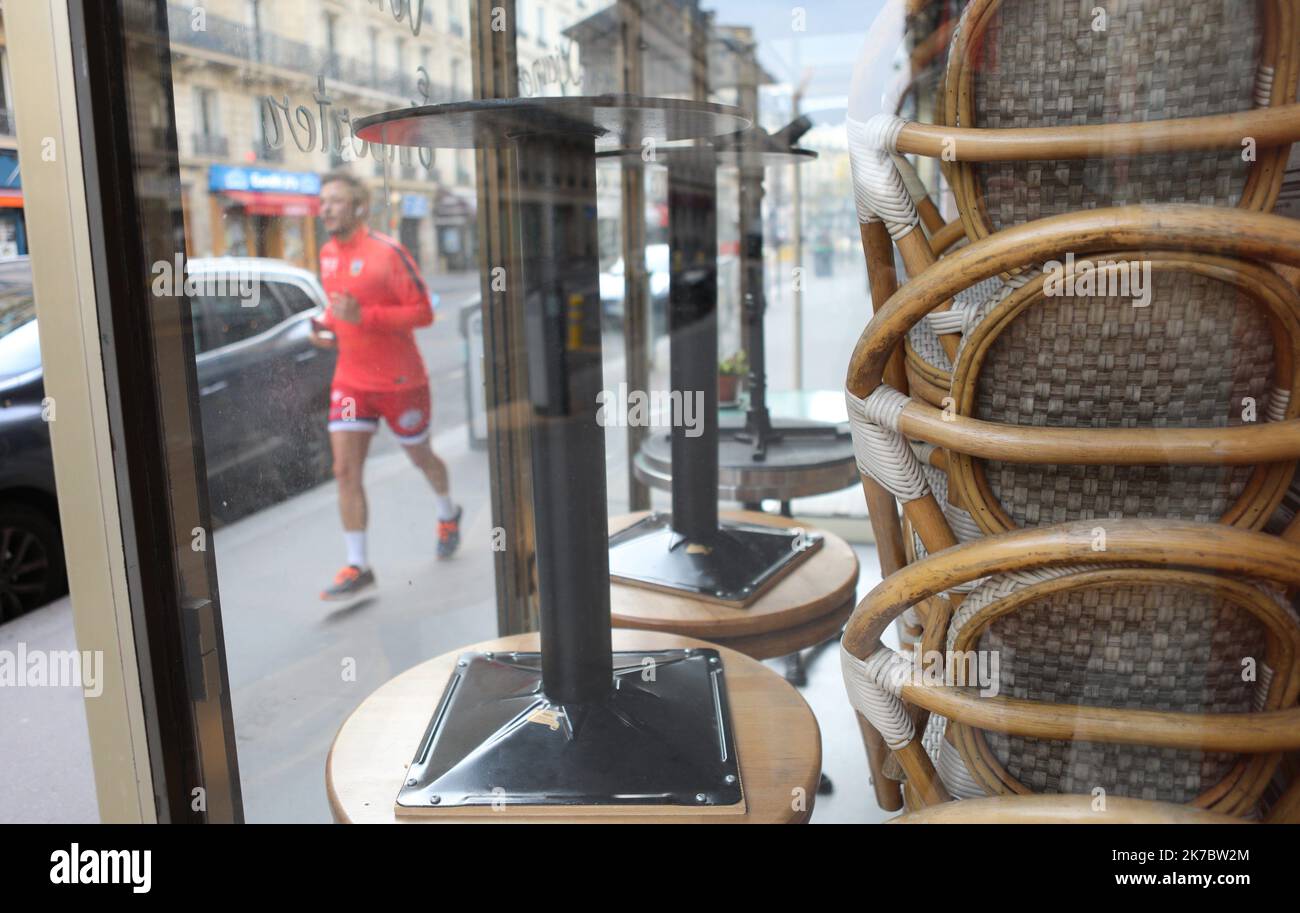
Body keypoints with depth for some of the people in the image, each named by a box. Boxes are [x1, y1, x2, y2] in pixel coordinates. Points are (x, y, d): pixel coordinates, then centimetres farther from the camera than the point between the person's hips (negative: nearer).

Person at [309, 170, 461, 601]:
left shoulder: (387, 252, -17)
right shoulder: (327, 253, 5)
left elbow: (423, 312, -18)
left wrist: (363, 316, -28)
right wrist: (326, 326, 0)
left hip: (400, 380, -5)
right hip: (351, 379, 5)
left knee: (421, 457, 15)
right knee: (345, 471, -6)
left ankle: (448, 515, 46)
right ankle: (357, 567, 0)